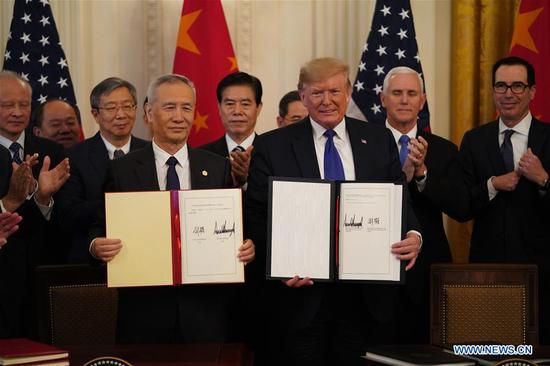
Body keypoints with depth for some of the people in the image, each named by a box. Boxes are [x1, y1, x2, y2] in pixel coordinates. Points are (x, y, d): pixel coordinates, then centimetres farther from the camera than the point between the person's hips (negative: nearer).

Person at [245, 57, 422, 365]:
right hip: (301, 296, -2)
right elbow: (257, 216, 0)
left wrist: (414, 235, -10)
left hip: (365, 294, 2)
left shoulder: (379, 140, 9)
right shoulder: (273, 146, 2)